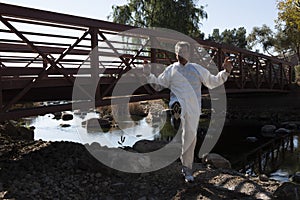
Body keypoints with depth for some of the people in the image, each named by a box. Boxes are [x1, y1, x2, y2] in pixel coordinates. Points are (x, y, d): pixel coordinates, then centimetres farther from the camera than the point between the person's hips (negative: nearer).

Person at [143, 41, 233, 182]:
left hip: (193, 108, 0)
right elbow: (158, 83, 19)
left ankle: (187, 168, 15)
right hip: (178, 102, 0)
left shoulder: (197, 69, 12)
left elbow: (213, 82, 18)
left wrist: (225, 72, 6)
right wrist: (148, 74, 4)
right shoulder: (171, 70, 11)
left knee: (190, 136, 4)